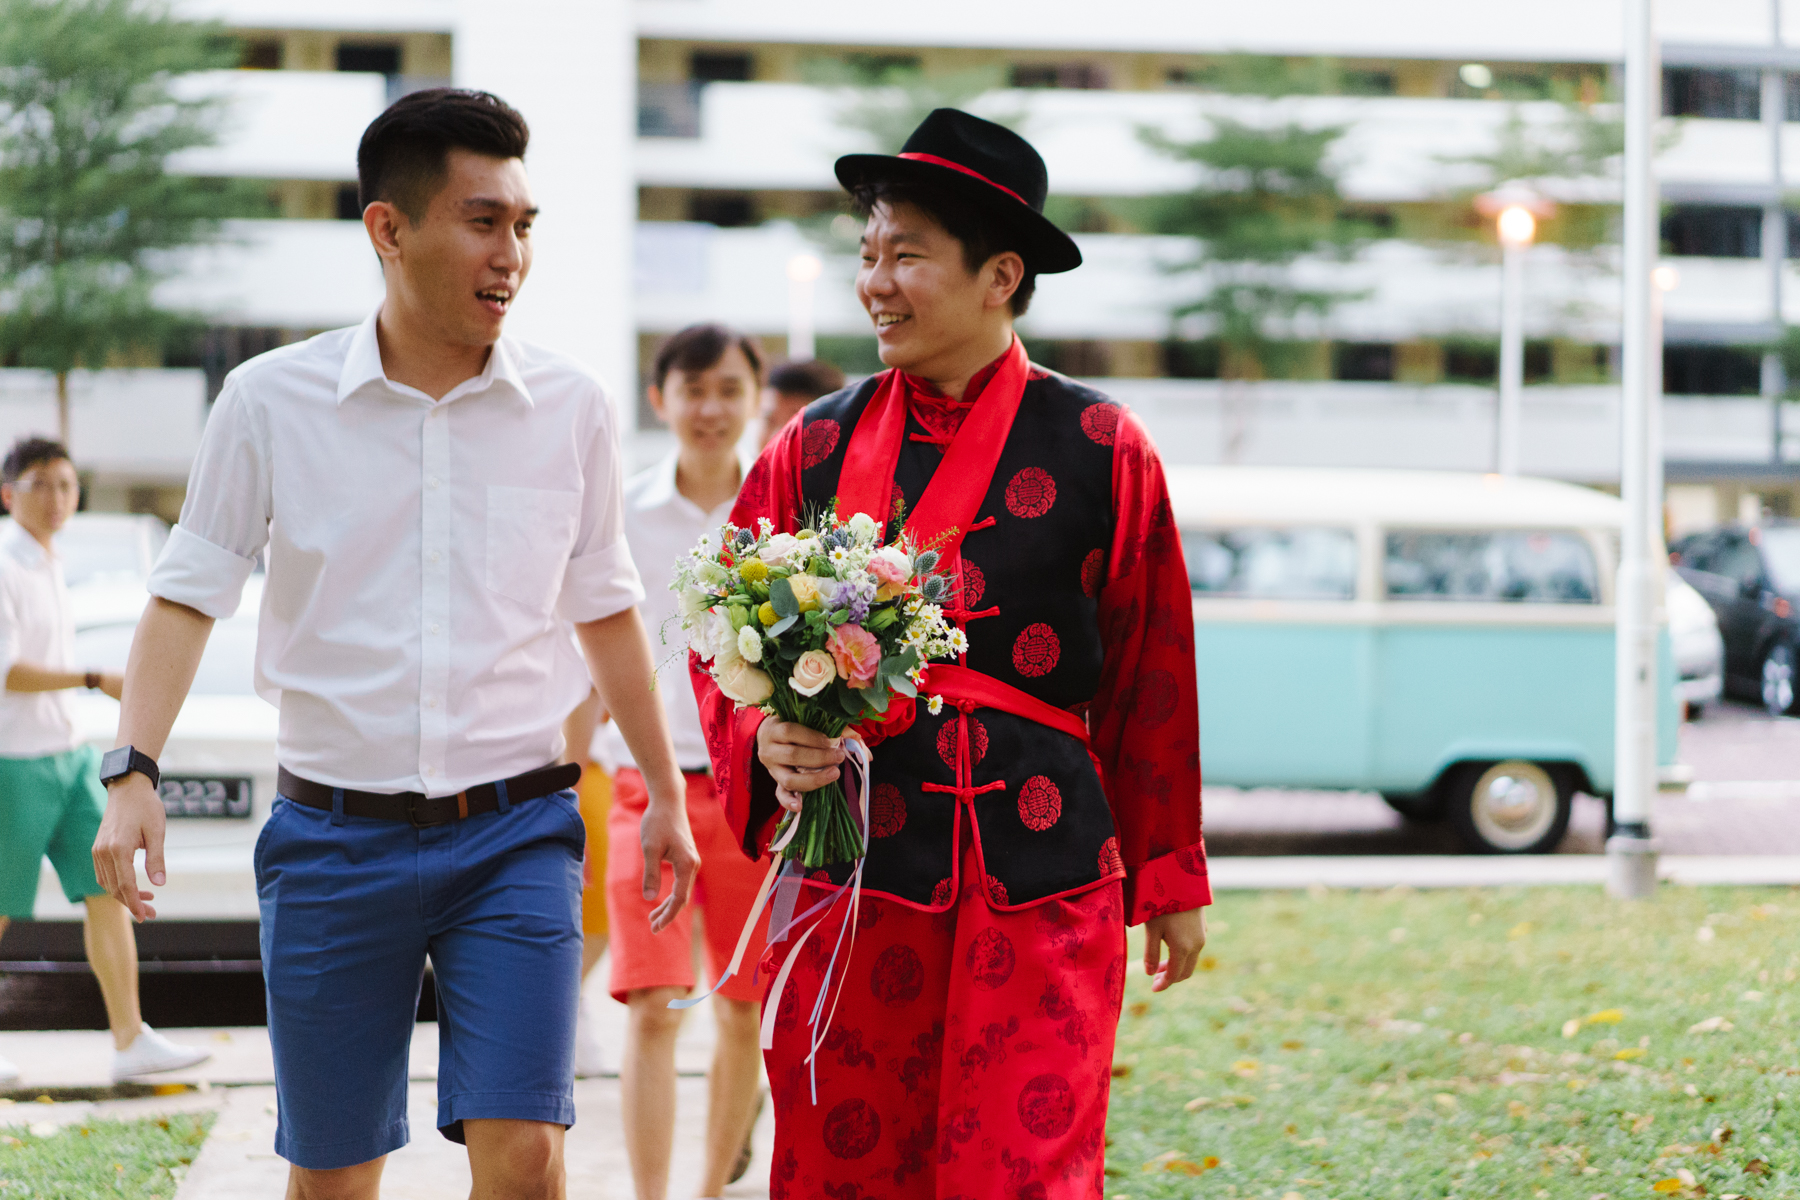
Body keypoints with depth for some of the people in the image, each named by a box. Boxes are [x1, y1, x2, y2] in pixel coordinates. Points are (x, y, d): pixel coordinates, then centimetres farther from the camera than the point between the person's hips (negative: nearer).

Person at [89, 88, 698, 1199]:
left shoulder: (572, 408, 2)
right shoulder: (272, 402, -2)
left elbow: (606, 612, 14)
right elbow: (190, 595, 1)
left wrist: (666, 792, 18)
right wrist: (134, 772, -11)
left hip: (515, 832, 0)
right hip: (335, 836, 0)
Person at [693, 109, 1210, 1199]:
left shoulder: (1101, 451, 4)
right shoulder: (816, 450, 8)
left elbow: (1153, 684, 8)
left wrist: (1173, 881, 11)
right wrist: (765, 740, -10)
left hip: (1043, 886, -2)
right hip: (851, 878, 2)